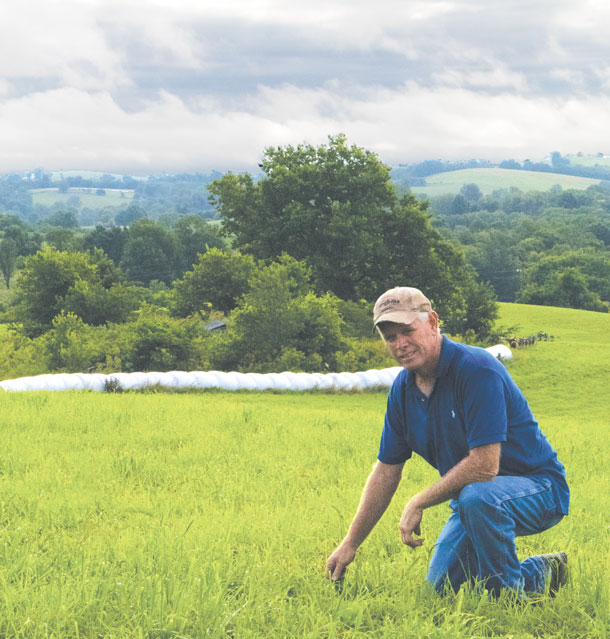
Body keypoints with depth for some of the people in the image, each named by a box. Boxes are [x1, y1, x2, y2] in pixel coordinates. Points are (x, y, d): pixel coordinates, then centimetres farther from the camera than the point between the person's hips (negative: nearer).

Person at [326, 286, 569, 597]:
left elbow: (485, 465, -30)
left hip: (538, 489, -8)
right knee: (439, 588, 1)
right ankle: (539, 573, 19)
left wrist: (419, 502, -20)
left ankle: (510, 594, -15)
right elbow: (386, 471, 8)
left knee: (476, 497, -39)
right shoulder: (403, 388, 1)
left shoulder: (477, 370, -25)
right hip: (469, 498, 8)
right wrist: (350, 543, 7)